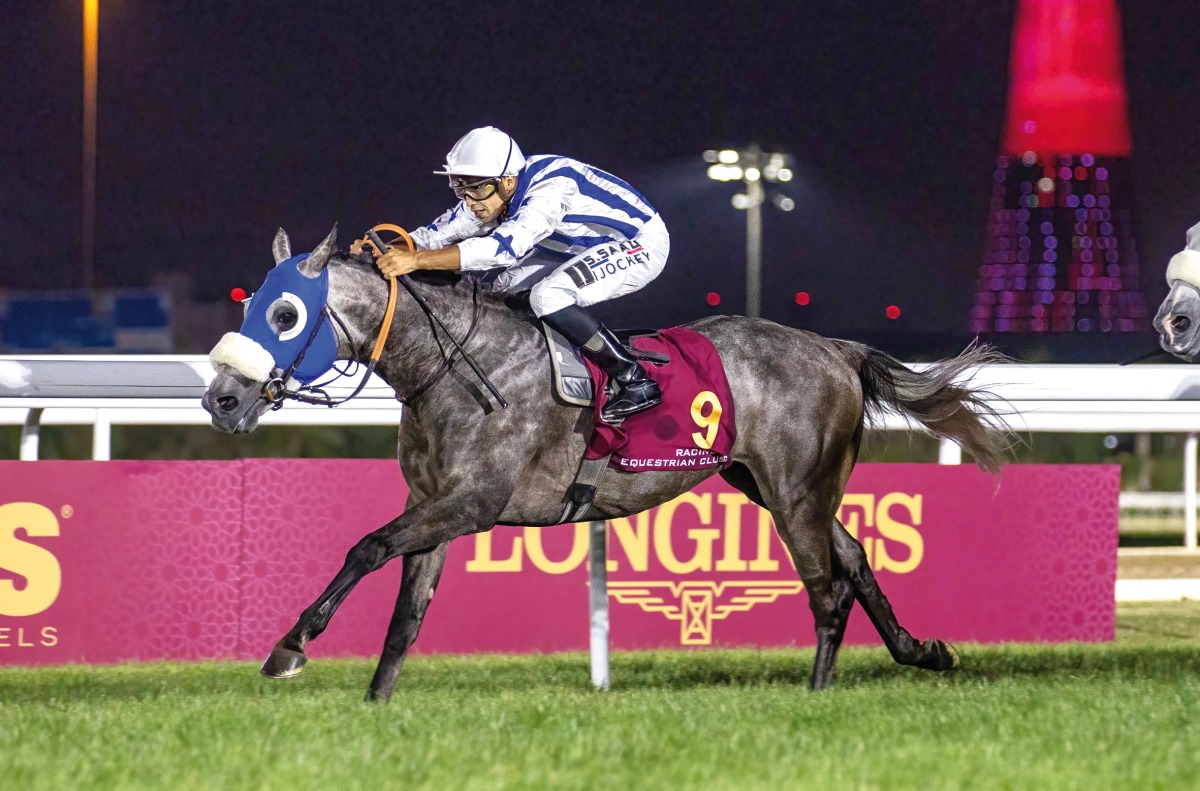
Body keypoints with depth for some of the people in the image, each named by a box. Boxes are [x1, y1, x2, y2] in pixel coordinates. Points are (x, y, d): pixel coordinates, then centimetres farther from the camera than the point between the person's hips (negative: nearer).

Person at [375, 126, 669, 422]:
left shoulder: (551, 187, -34)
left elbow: (505, 245, -44)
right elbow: (440, 233, -1)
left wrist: (417, 260, -49)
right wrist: (387, 251, -20)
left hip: (643, 242, -10)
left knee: (548, 296, -27)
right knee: (506, 289, 6)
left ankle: (637, 383, -20)